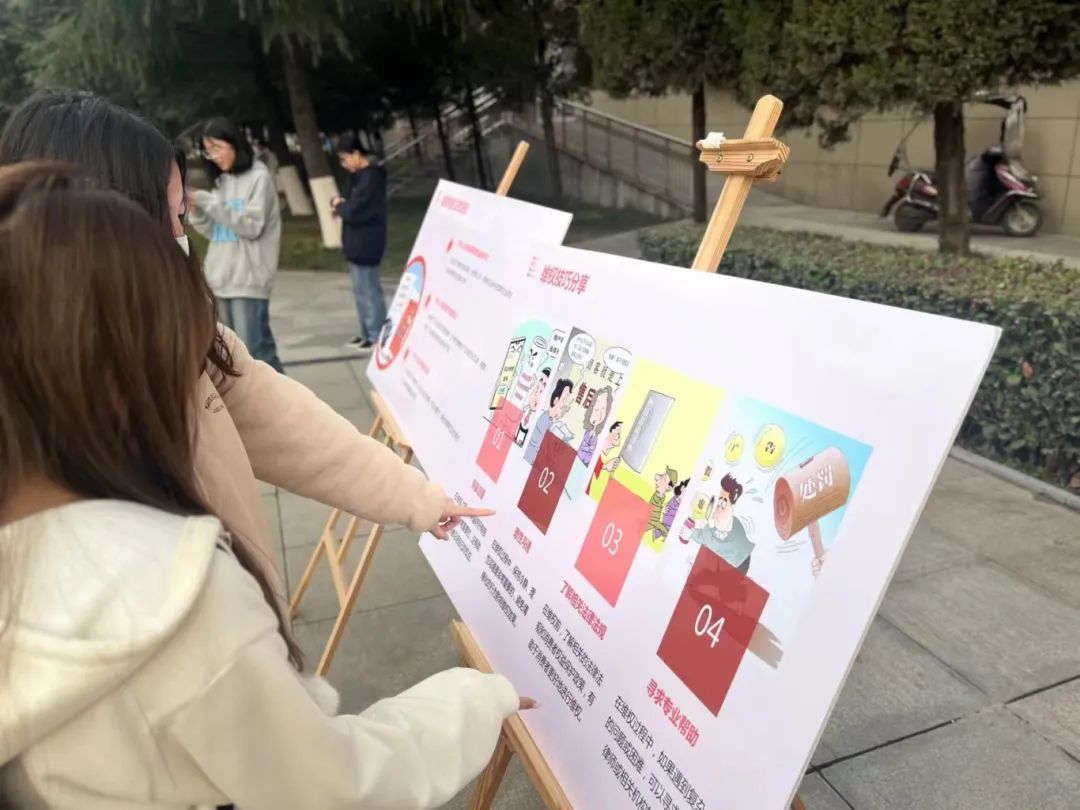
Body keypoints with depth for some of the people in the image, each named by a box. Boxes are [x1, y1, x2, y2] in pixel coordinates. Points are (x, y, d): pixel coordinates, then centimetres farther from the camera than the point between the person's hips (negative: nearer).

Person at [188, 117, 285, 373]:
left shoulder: (258, 177, -3)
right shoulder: (221, 180, 17)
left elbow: (252, 226, -12)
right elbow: (215, 231, 17)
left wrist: (210, 202, -15)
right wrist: (195, 211, -1)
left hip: (248, 279, -7)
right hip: (221, 278, 7)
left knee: (255, 352, -11)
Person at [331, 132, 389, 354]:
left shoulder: (370, 177, -18)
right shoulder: (361, 175, 13)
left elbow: (354, 211, -23)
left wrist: (338, 205, -4)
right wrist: (342, 205, -2)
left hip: (365, 245, -10)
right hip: (357, 243, 10)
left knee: (369, 290, -4)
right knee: (361, 290, 15)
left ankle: (377, 336, 4)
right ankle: (367, 333, 23)